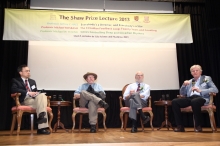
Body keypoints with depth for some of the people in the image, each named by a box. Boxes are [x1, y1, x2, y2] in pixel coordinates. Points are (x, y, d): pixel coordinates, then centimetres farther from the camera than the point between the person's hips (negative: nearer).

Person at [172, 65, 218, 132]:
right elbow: (182, 94, 22)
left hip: (202, 98, -4)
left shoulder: (207, 78, 12)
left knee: (194, 101, -40)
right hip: (190, 98, 5)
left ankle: (198, 126, -22)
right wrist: (184, 85, 2)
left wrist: (200, 90, -14)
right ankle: (180, 126, -17)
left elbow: (215, 90, -3)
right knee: (174, 102, -20)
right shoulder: (189, 81, 25)